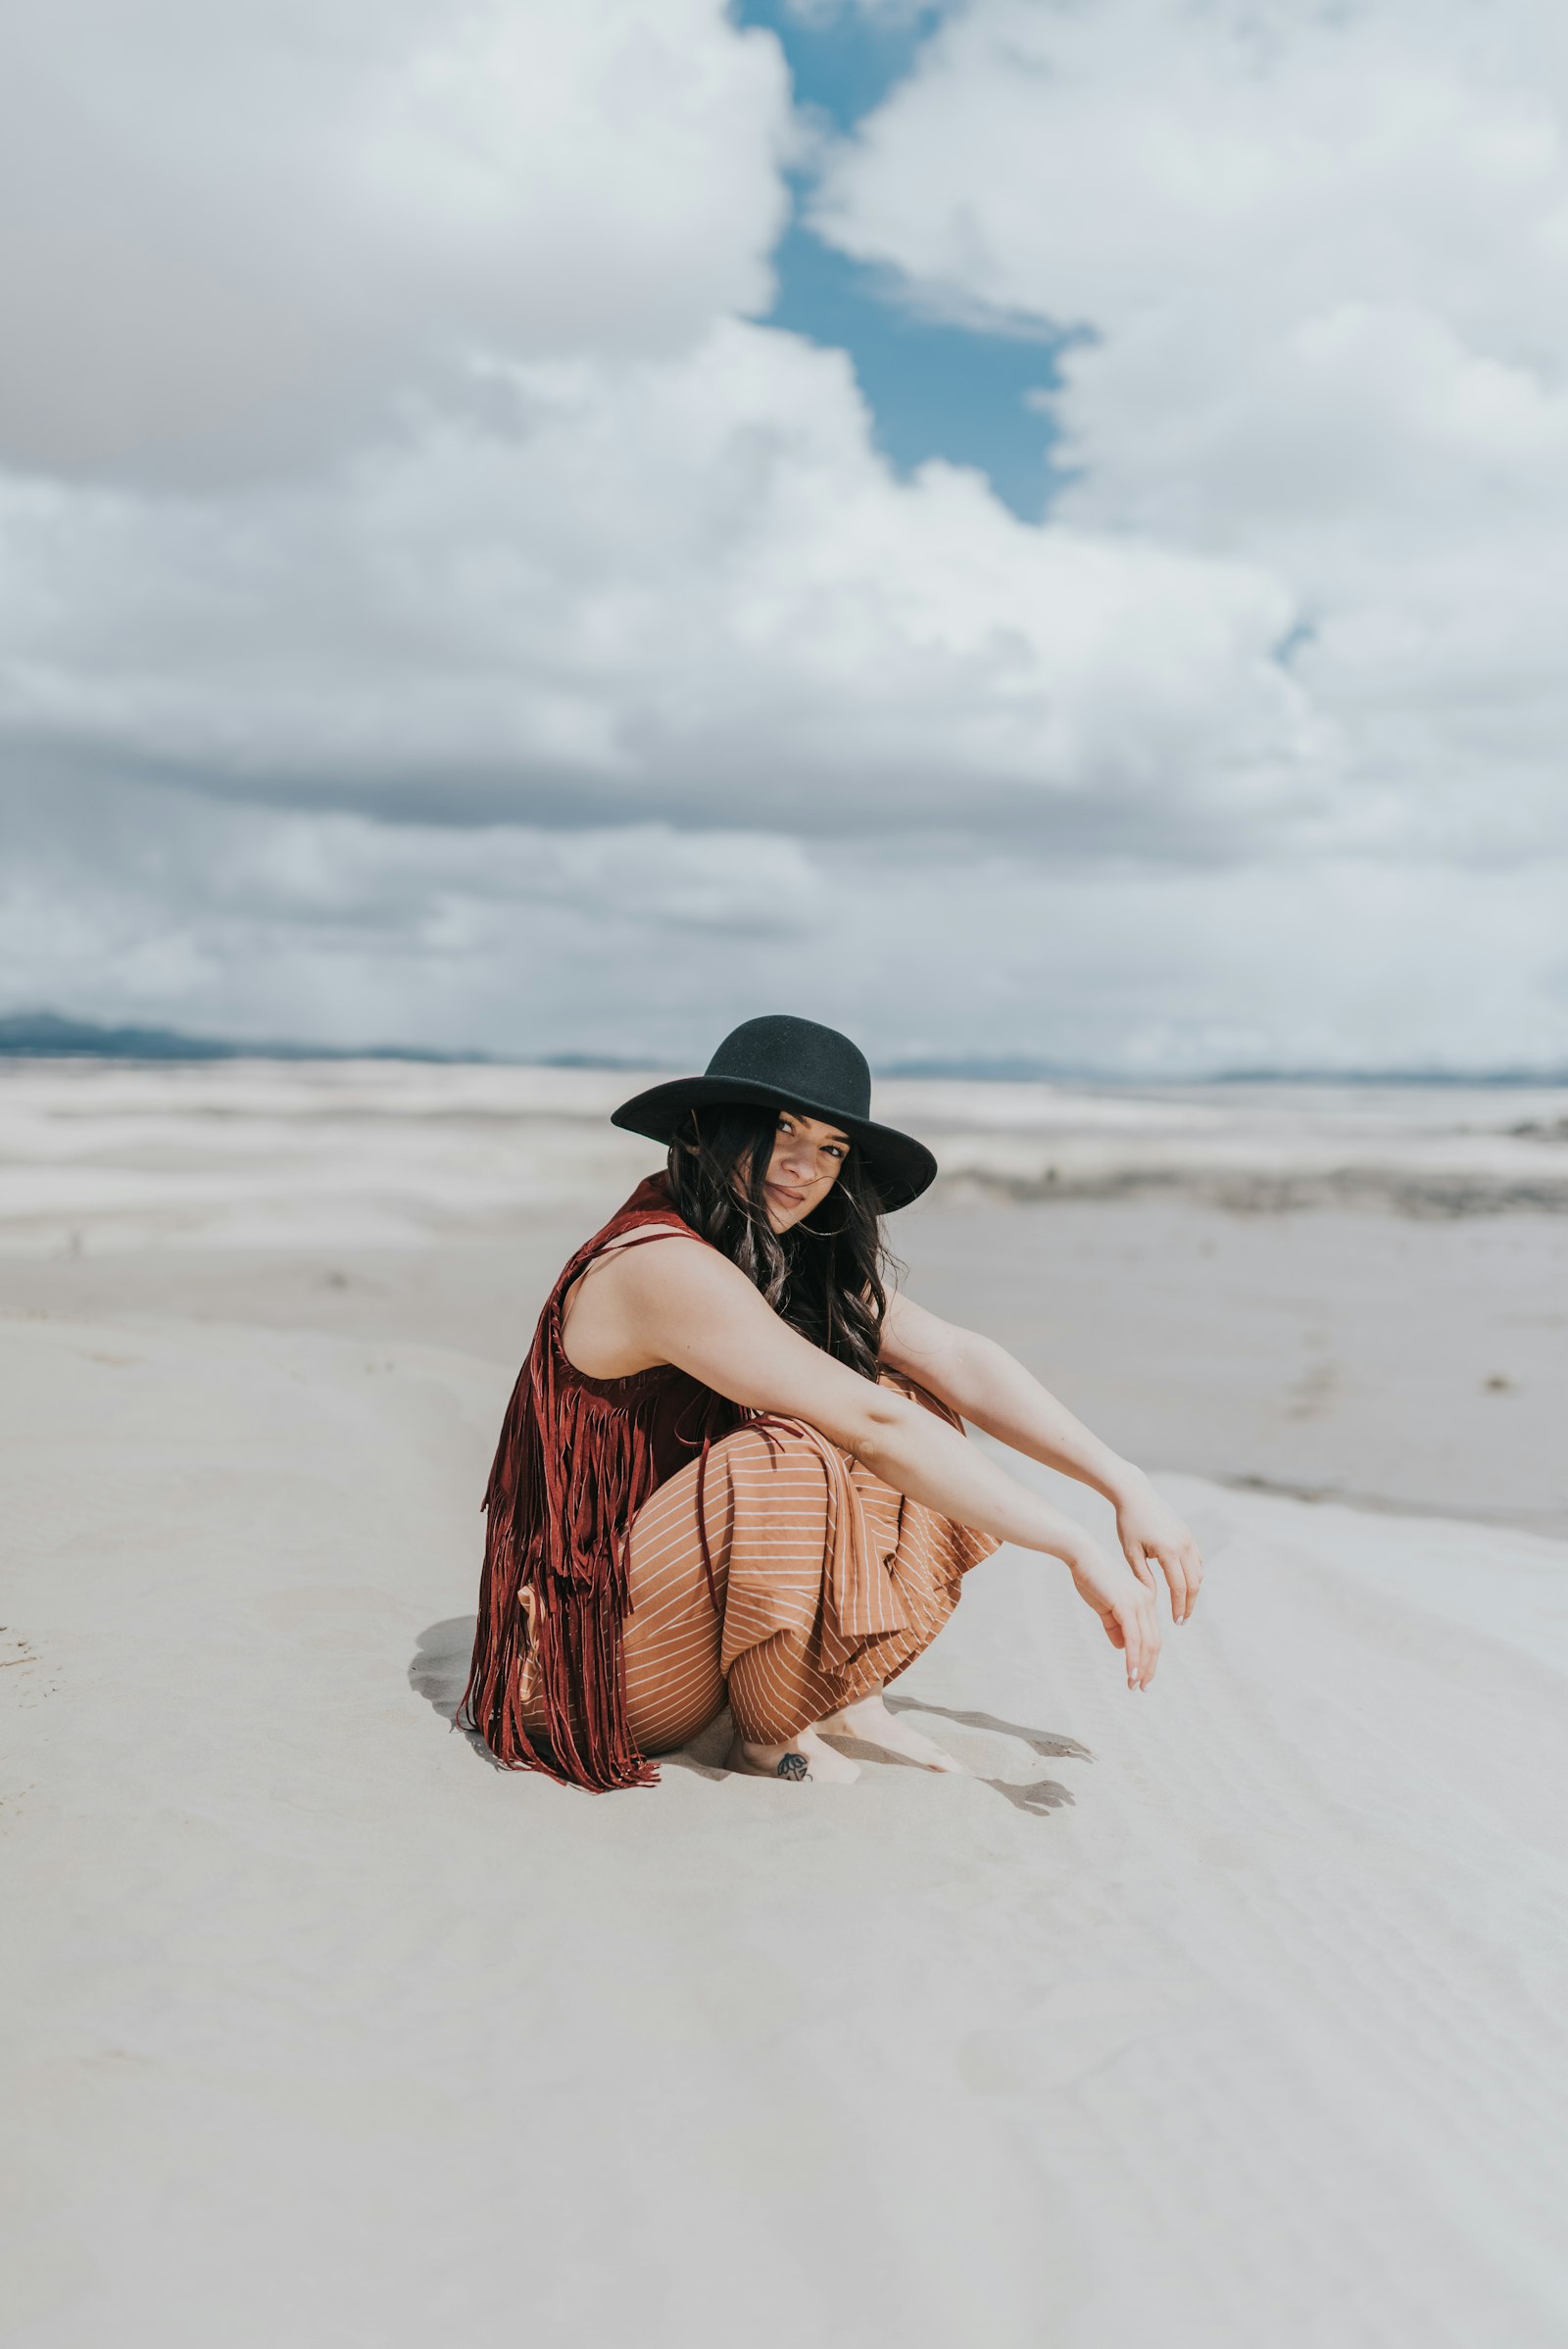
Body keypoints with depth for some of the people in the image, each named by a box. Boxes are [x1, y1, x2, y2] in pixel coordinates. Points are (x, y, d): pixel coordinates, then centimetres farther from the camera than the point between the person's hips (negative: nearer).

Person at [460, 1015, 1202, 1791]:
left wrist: (1123, 1484, -10)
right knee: (791, 1461, -32)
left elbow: (958, 1359, -3)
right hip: (592, 1651, -8)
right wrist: (1077, 1549, -28)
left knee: (918, 1412, -1)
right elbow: (869, 1426, -29)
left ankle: (837, 1695, 1)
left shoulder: (801, 1259, 4)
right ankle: (771, 1736, -9)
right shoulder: (666, 1268, -25)